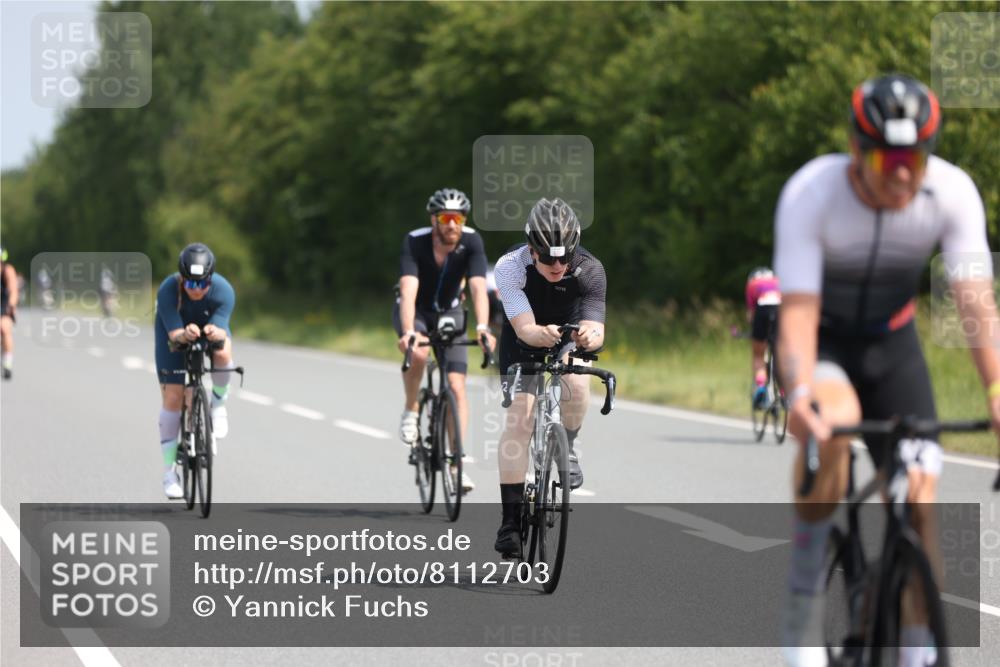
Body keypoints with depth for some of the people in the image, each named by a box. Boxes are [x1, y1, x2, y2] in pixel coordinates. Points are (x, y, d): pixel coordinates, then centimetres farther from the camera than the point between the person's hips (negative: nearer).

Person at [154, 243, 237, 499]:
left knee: (223, 352, -36)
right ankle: (169, 472, 1)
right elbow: (174, 334, -39)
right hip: (175, 330, -1)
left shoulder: (223, 291, -31)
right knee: (172, 398, -8)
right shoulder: (167, 291, -35)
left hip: (211, 326, 1)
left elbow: (221, 330, -36)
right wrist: (185, 335, -62)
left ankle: (219, 402, -6)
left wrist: (214, 333, -60)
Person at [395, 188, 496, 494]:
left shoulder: (472, 243, -25)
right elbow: (408, 291, -41)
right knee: (418, 353, -35)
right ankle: (410, 411, -9)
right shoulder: (414, 242, -30)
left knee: (457, 386, -11)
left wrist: (482, 327, -53)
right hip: (415, 312, -2)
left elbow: (479, 288, -37)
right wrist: (408, 332, -57)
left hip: (448, 312, 2)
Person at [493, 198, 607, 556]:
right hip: (524, 339, -1)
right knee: (518, 418, -16)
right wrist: (541, 334, -63)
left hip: (570, 332, 1)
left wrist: (590, 336, -62)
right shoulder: (510, 267, -32)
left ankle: (565, 447, 1)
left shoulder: (589, 270, -30)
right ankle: (510, 520, -11)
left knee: (577, 384, -31)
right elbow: (524, 328, -40)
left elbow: (595, 329, -38)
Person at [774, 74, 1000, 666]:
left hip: (890, 341, 3)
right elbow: (798, 309, -33)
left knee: (918, 501, -11)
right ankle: (804, 604, -20)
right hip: (821, 337, -3)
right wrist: (800, 393, -50)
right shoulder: (810, 194, -29)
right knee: (833, 424, -35)